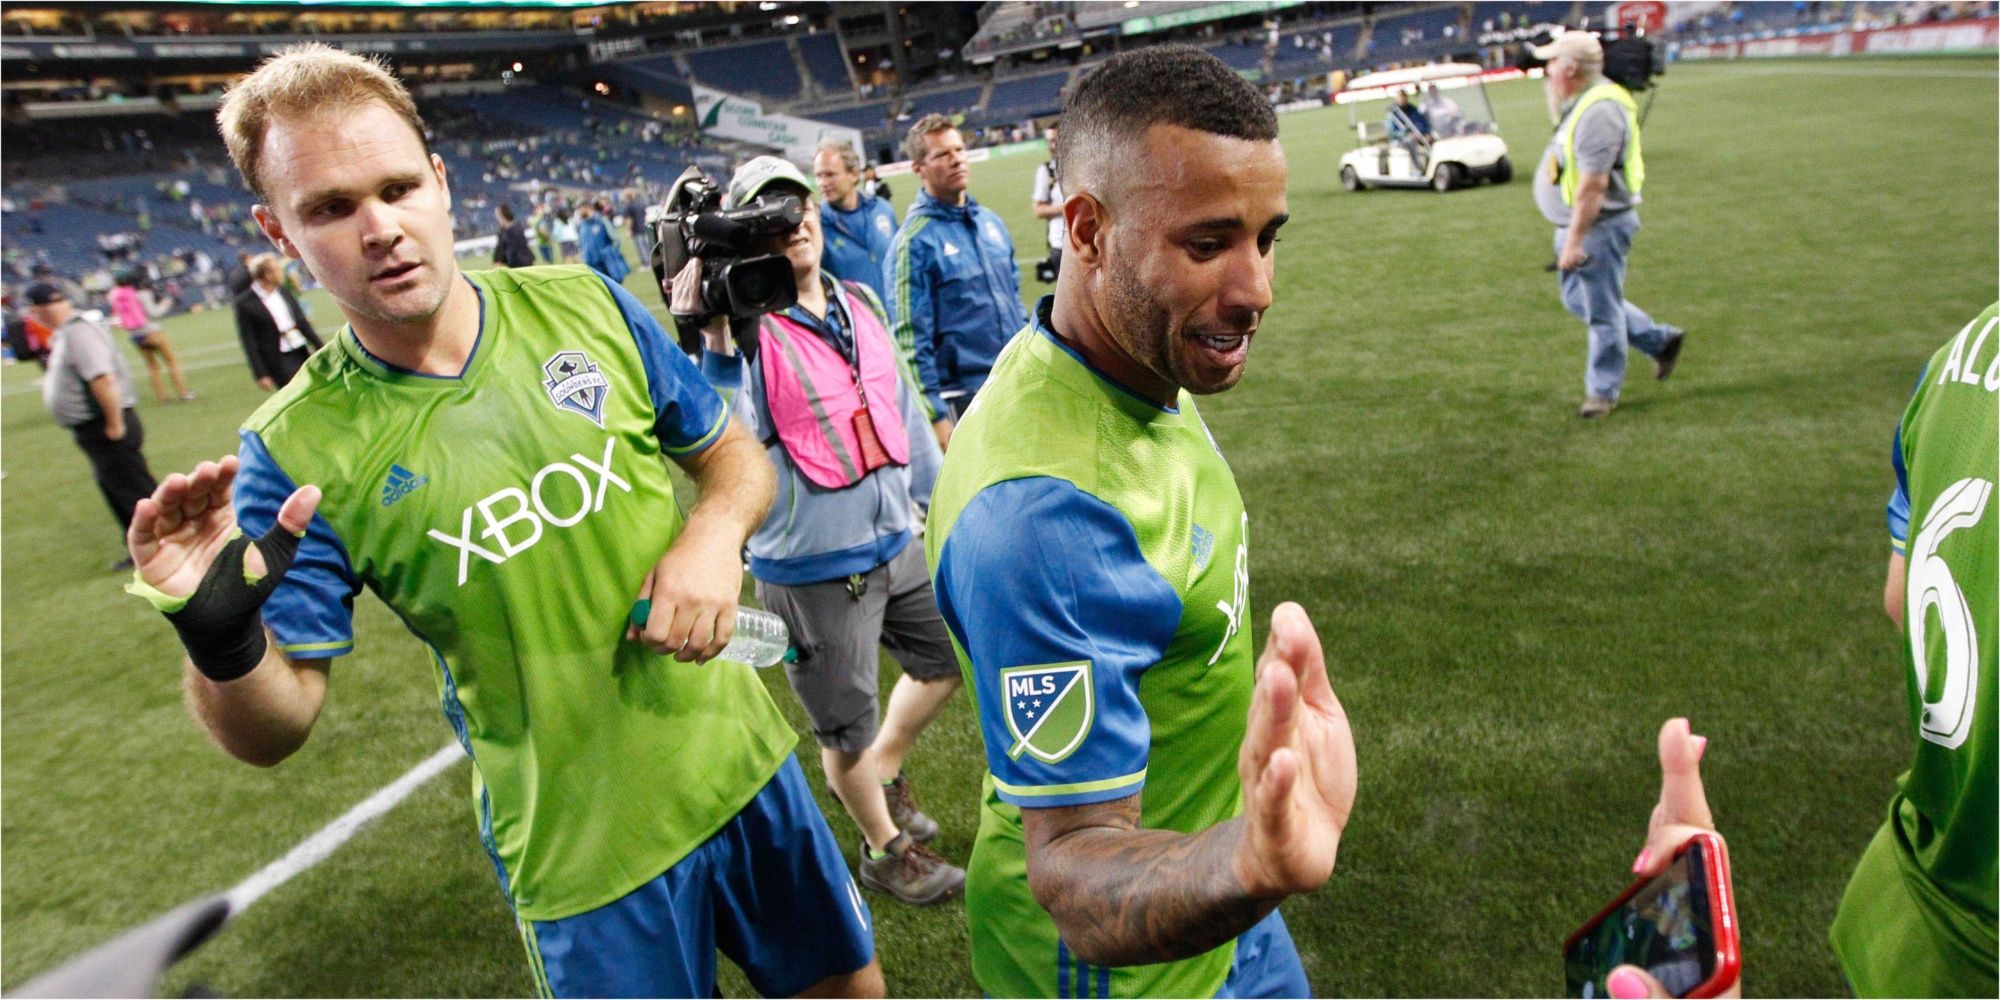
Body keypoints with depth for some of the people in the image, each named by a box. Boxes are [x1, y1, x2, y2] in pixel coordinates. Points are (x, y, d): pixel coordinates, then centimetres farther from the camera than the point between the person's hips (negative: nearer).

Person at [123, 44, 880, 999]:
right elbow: (275, 726, -7)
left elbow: (731, 454, 5)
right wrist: (218, 640, -29)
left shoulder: (586, 305, -7)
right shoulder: (294, 448, -11)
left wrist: (714, 534, -17)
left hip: (743, 764, 3)